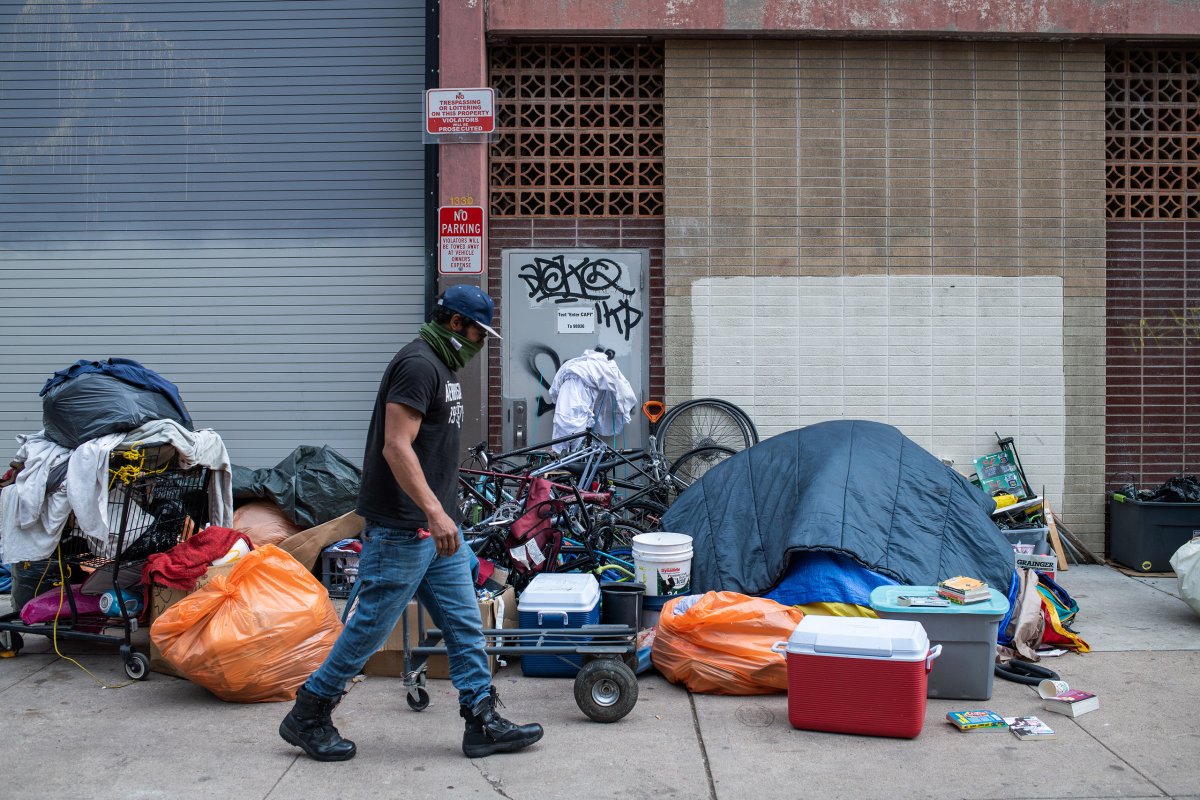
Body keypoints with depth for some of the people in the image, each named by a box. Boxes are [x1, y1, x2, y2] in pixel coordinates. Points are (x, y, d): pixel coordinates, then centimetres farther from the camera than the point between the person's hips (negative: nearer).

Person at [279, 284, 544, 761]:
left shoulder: (443, 367, 16)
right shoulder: (418, 364, -15)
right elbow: (396, 447, -24)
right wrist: (434, 512, -29)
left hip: (435, 526, 10)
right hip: (401, 529, -10)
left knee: (465, 623, 8)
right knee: (371, 625, 0)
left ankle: (483, 723, 14)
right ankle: (307, 716, 16)